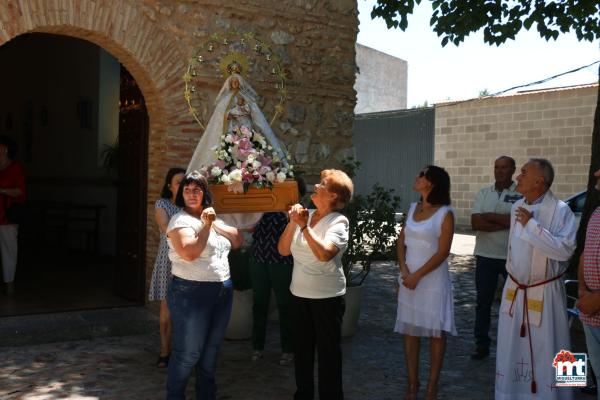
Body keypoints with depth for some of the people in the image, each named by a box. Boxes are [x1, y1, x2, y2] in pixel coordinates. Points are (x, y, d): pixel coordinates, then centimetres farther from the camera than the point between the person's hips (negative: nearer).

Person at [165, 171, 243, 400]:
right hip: (192, 293, -7)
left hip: (222, 291, 8)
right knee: (188, 352, 0)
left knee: (211, 348, 18)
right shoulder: (180, 220, -11)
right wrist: (205, 225, -20)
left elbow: (237, 241, 7)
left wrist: (215, 224, -4)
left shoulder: (212, 217, 13)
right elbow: (189, 253, -25)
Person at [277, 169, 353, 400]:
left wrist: (304, 226, -23)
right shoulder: (305, 216, 2)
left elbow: (324, 254, -28)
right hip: (299, 294, 6)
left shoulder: (338, 222, -12)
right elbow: (283, 250, 0)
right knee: (302, 349, 18)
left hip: (327, 297, -5)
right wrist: (292, 223, -11)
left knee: (328, 351, 6)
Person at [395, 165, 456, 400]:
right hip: (409, 279, 6)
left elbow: (442, 252, -13)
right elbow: (401, 242, 8)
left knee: (435, 332, 4)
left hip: (433, 280, -5)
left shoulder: (445, 214, -10)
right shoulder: (413, 208, 8)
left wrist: (418, 275, -13)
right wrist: (404, 271, -6)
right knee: (409, 330, 9)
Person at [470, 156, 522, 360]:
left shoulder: (521, 193, -5)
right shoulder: (483, 193, 6)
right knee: (483, 302, 9)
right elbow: (475, 223, -5)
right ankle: (482, 344, 18)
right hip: (485, 256, 3)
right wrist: (505, 223, -13)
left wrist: (489, 216, -11)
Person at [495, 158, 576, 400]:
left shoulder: (560, 210, -14)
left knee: (544, 353, 1)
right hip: (514, 291, 6)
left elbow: (565, 250, -26)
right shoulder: (517, 207, 7)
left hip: (544, 293, -6)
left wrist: (531, 225, -24)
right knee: (512, 349, 15)